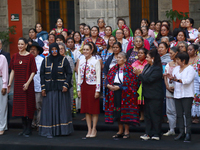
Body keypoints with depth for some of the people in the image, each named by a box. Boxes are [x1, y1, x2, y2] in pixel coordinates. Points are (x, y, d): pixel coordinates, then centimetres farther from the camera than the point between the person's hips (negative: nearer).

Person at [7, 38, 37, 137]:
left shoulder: (30, 57, -4)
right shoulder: (15, 56, 9)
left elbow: (33, 72, -6)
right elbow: (13, 71, 11)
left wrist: (27, 83, -16)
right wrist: (9, 83, 5)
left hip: (27, 85, -4)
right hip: (18, 84, 4)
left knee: (28, 106, -1)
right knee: (20, 105, 7)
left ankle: (28, 129, 7)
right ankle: (24, 128, 18)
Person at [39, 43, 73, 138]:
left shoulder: (63, 60, 3)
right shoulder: (45, 60, 6)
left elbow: (69, 73, 1)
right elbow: (42, 74, 7)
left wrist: (66, 85, -10)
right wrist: (43, 87, -1)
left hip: (61, 88, -1)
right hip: (49, 88, 1)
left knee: (62, 108, 1)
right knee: (49, 109, -1)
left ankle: (62, 130, 8)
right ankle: (49, 131, 1)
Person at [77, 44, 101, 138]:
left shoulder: (96, 61, -5)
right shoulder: (81, 61, 10)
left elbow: (98, 76, -8)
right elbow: (79, 76, 12)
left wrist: (97, 90, -12)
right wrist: (79, 89, 8)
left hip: (92, 87, -5)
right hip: (84, 87, 5)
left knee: (94, 108, 0)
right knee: (86, 108, 7)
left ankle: (94, 129, 9)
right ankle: (89, 130, 14)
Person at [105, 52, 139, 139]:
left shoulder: (128, 68, -4)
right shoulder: (114, 68, 15)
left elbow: (131, 81, -13)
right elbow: (108, 78, 12)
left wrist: (119, 87, -17)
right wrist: (108, 85, -10)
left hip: (125, 92, -6)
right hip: (115, 92, 6)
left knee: (125, 111, -4)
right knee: (117, 111, 8)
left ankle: (126, 131, 5)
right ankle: (120, 131, 17)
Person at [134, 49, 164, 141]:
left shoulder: (157, 69, -14)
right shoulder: (147, 66, 13)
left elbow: (149, 79, -22)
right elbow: (144, 78, 15)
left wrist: (139, 74, -18)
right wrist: (138, 74, -3)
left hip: (155, 96, -9)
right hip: (147, 95, 9)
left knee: (155, 115, -2)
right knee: (147, 115, 10)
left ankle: (156, 134, 6)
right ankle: (148, 133, 16)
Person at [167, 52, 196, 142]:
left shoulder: (190, 69, -4)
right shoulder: (176, 68, 16)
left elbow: (188, 80, -17)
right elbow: (173, 80, 13)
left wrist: (177, 80, -30)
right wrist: (171, 79, -11)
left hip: (187, 95, -6)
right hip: (177, 95, 6)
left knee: (187, 114, -6)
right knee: (179, 114, 4)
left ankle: (188, 134, -3)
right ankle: (181, 133, 9)